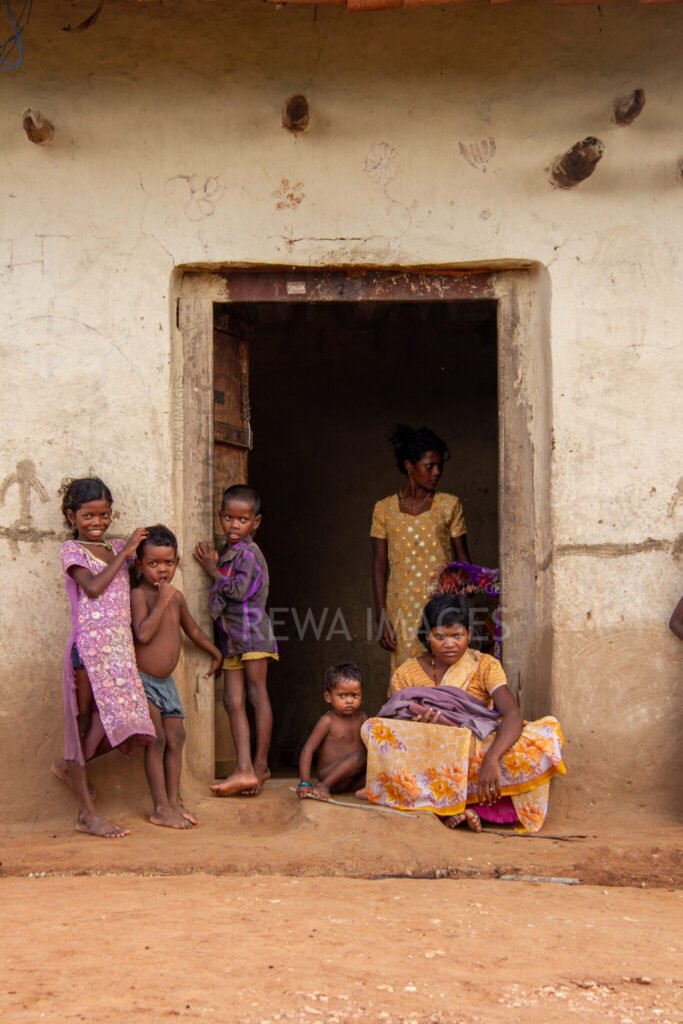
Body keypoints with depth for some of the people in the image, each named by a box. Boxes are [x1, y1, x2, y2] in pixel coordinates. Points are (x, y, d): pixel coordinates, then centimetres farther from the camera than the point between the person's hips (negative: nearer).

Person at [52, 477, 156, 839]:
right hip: (89, 644, -5)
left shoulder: (119, 548, 18)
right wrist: (124, 553, -7)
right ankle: (87, 813, 3)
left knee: (106, 722, -2)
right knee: (85, 723, -1)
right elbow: (93, 587, -13)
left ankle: (71, 767, 29)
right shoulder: (72, 549, 1)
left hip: (120, 647, 5)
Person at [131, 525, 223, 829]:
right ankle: (161, 809, 0)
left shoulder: (176, 596, 8)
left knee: (175, 739, 8)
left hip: (166, 681, 7)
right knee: (156, 741, -6)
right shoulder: (139, 595, -15)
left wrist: (216, 653, 34)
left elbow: (192, 630, 24)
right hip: (143, 680, -7)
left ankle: (174, 802, 16)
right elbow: (143, 633, -28)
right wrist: (162, 601, -25)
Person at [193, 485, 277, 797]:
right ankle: (244, 769, 1)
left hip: (251, 633, -9)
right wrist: (213, 566, 7)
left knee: (257, 695, -2)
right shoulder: (226, 553, 17)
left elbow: (239, 590, -20)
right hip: (231, 637, 9)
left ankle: (260, 765, 4)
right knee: (233, 700, 2)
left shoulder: (248, 553, -10)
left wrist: (212, 570, -8)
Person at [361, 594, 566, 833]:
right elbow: (394, 733, 0)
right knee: (375, 729, -26)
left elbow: (512, 713, -16)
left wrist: (492, 758, -34)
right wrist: (418, 724, -25)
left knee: (547, 733, -24)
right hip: (429, 758, 0)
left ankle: (449, 803, -28)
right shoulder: (406, 674, 4)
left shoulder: (485, 666, 1)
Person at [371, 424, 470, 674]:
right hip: (403, 609, 0)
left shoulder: (450, 506, 5)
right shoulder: (385, 509, 5)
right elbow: (379, 567, 6)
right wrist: (381, 617, -1)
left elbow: (462, 559, 7)